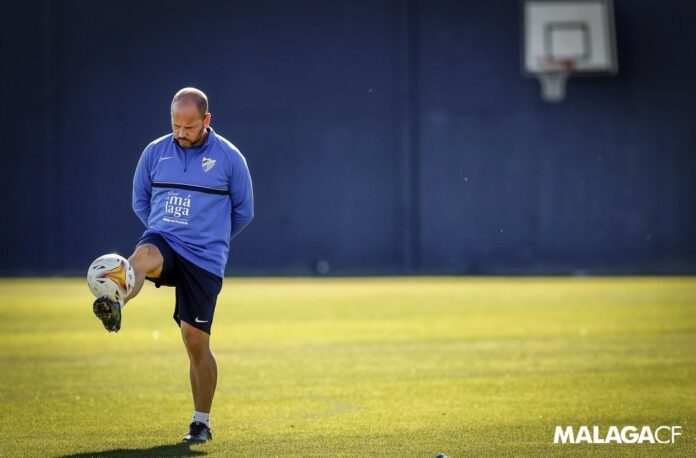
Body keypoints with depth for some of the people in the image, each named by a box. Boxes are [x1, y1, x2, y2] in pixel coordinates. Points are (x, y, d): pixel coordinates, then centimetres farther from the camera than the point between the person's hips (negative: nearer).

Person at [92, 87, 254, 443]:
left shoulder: (229, 158, 0)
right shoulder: (155, 152, 7)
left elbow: (243, 211, 11)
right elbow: (140, 200, 20)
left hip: (204, 259, -1)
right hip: (162, 241, 1)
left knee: (196, 340, -1)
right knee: (143, 256, -37)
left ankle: (201, 422, 13)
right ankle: (114, 308, -68)